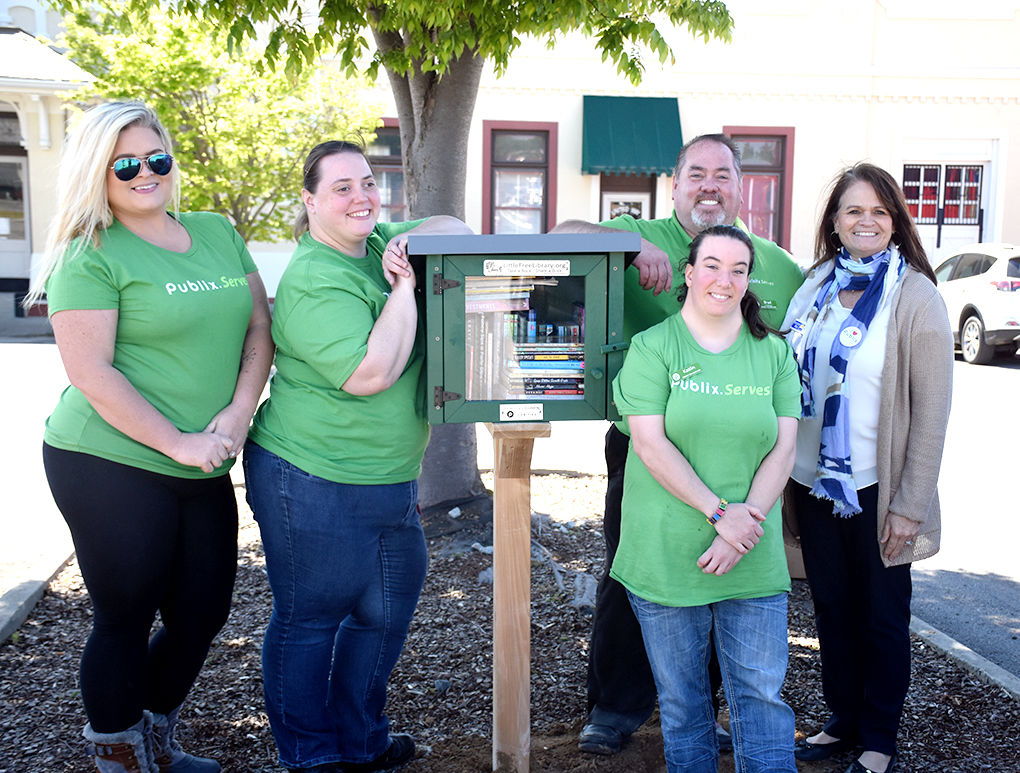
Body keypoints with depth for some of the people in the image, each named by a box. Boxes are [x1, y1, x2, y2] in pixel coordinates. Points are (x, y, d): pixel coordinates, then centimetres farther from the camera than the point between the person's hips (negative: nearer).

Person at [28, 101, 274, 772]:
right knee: (125, 621, 7)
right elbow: (91, 372, -14)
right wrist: (178, 443, -16)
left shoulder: (218, 233, 11)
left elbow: (260, 329, 8)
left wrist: (238, 413, -6)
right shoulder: (91, 257, -7)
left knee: (203, 613, 14)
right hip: (112, 466, -6)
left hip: (206, 472, 6)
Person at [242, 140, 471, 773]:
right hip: (317, 486, -9)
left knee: (385, 612, 19)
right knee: (308, 619, 8)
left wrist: (414, 240, -8)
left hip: (389, 480, 9)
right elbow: (370, 374, -28)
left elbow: (454, 229, 13)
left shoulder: (376, 246, 8)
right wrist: (406, 286, -22)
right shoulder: (315, 281, -19)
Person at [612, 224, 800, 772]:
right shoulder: (652, 348, -2)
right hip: (666, 557, -2)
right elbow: (650, 443, -11)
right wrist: (720, 513, -16)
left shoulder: (774, 353, 7)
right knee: (681, 699, 11)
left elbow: (783, 447, 2)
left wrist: (748, 519, -12)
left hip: (754, 562, 2)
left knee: (761, 695, 6)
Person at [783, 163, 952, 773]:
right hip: (813, 481, 5)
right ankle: (843, 721, 34)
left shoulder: (915, 297, -9)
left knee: (883, 616, 10)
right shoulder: (815, 287, 6)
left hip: (877, 490, -4)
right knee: (832, 607, 16)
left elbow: (931, 410, -10)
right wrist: (787, 471, 7)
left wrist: (910, 505, -13)